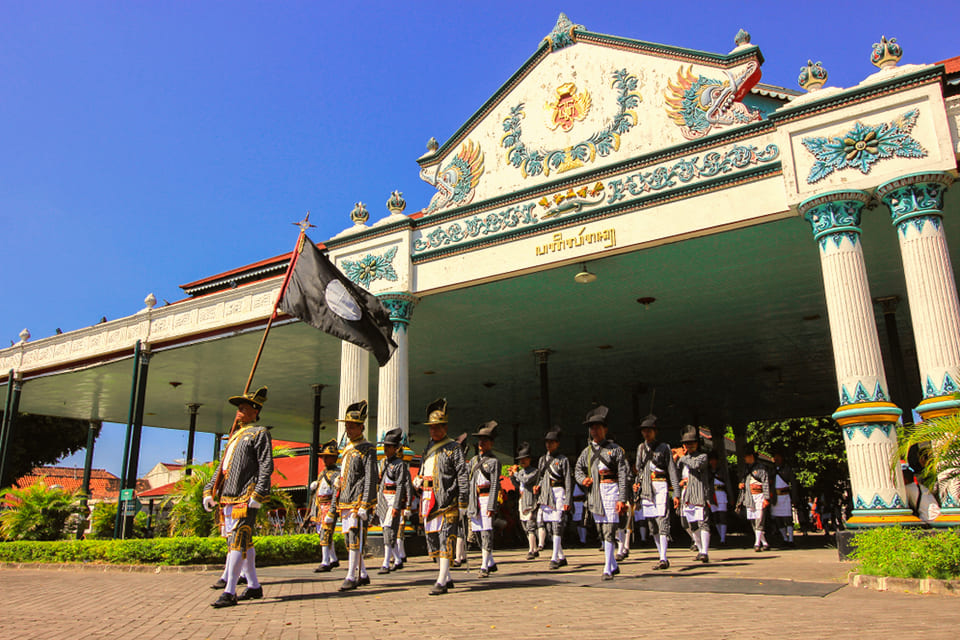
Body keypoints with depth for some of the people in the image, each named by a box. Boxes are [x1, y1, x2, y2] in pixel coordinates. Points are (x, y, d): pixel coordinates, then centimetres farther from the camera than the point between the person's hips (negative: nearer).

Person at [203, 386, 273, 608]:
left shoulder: (259, 433, -3)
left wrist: (258, 496, -18)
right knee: (244, 542, 12)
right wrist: (209, 491, 15)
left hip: (245, 498, -8)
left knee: (237, 542, -11)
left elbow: (266, 467, -11)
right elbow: (222, 466, 24)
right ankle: (254, 586, 20)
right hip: (227, 498, 9)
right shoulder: (236, 435, 22)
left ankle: (229, 592, -10)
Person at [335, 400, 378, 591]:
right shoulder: (347, 449, 18)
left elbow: (370, 480, -13)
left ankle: (351, 577, -7)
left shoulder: (367, 449, -7)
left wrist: (364, 505, -19)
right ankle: (363, 575, 21)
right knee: (349, 540, 11)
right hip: (345, 503, 9)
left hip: (358, 502, -9)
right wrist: (338, 503, 19)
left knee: (355, 539, -10)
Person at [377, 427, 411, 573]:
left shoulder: (400, 464, -8)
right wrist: (377, 502, 16)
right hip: (382, 500, 8)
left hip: (394, 500, -8)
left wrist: (396, 506, -19)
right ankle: (398, 561, 22)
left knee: (389, 531, -11)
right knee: (388, 532, 11)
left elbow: (401, 486, -13)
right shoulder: (384, 462, 15)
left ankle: (386, 564, -10)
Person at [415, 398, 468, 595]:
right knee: (432, 539, 11)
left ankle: (441, 582, -6)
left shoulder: (453, 448, -4)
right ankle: (447, 577, 22)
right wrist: (418, 481, 5)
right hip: (429, 501, 8)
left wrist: (462, 504, -13)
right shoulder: (429, 448, 17)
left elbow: (462, 476, -8)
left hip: (447, 501, -8)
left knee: (446, 539, -8)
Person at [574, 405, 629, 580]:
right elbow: (578, 469, 23)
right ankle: (613, 566, 25)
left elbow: (622, 475, -5)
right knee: (601, 531, 11)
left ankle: (608, 570, -5)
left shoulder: (614, 449, -1)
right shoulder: (587, 451, 12)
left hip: (610, 490, -5)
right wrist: (583, 479, 0)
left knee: (609, 530, -10)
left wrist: (622, 498, -12)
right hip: (594, 492, 5)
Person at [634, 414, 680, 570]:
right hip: (645, 489, 6)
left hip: (660, 487, -5)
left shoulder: (664, 447, 1)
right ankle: (662, 557, 17)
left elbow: (672, 471, -2)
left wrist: (676, 493, -7)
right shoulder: (640, 448, 15)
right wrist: (636, 483, 6)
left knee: (662, 520, -14)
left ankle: (663, 559, -15)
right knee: (652, 524, 8)